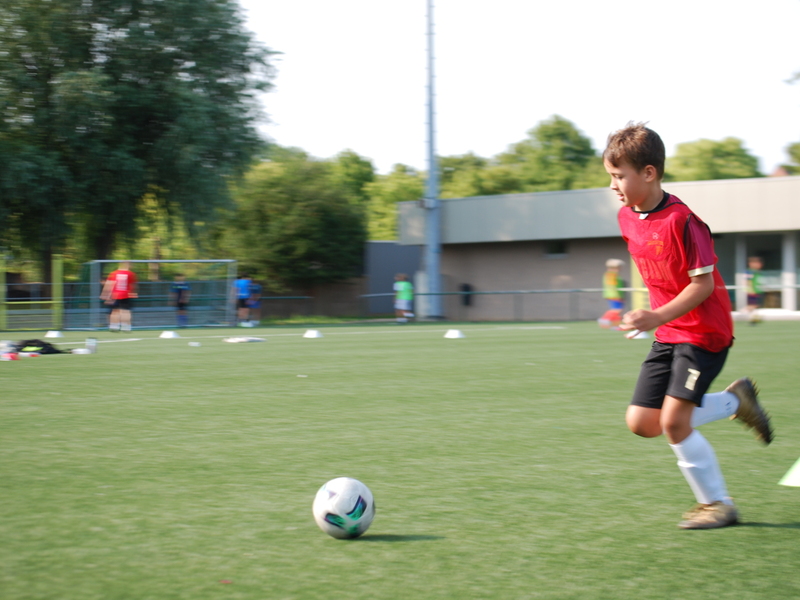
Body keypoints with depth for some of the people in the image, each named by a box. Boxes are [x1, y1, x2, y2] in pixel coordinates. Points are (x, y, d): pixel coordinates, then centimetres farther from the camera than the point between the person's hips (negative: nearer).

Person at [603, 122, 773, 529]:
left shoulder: (679, 220, -22)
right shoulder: (627, 217, 3)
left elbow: (704, 283, -21)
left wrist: (659, 317, -29)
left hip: (705, 332, -8)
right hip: (668, 333, 8)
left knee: (673, 422, -15)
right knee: (641, 423, 3)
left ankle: (717, 503, 4)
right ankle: (735, 401, 20)